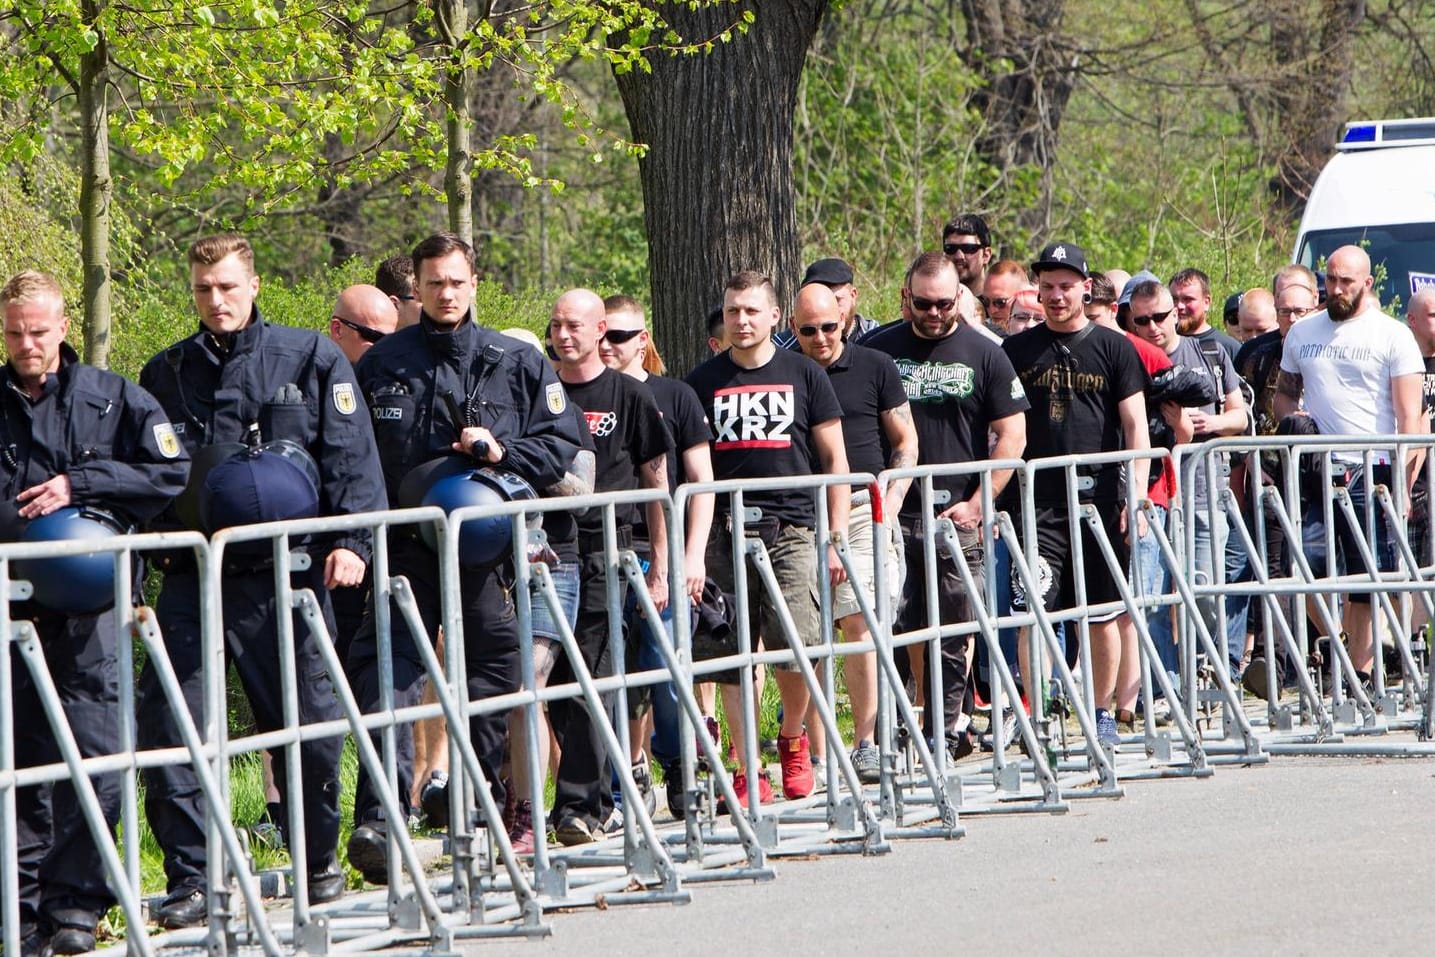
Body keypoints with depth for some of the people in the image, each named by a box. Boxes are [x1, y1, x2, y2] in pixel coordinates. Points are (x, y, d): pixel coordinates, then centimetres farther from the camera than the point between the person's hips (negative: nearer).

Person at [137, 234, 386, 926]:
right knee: (164, 720, -8)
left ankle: (319, 862, 24)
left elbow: (351, 456, 1)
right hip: (192, 576, 2)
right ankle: (188, 879, -2)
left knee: (307, 723, 4)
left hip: (288, 571, -2)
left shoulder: (310, 359, 6)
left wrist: (350, 540, -10)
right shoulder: (166, 374, 13)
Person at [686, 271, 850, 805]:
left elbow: (835, 460, 11)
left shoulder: (803, 375, 9)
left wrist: (836, 537, 4)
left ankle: (792, 738, 16)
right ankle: (746, 767, 2)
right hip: (726, 535, 1)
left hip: (792, 533, -1)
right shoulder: (703, 383, 11)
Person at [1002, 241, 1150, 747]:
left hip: (1101, 500, 0)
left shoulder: (1113, 349, 5)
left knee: (1103, 617, 5)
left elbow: (1135, 427, 3)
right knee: (1033, 611, -10)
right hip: (1038, 502, 0)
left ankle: (1102, 711, 17)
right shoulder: (1017, 351, 8)